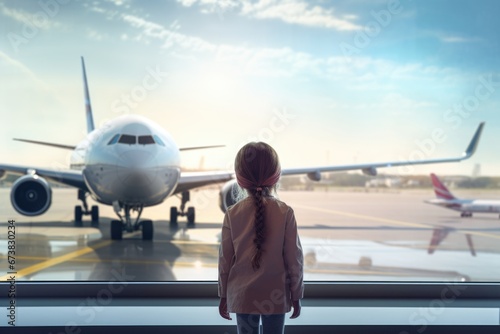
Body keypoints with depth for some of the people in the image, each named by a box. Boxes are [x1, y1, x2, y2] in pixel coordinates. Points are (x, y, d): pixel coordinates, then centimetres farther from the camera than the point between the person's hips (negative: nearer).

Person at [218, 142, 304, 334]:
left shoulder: (232, 214, -6)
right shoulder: (285, 212, -10)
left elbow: (225, 258, -1)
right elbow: (294, 257, -7)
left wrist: (223, 295, 10)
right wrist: (296, 295, 4)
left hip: (242, 295, 1)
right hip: (276, 295, -1)